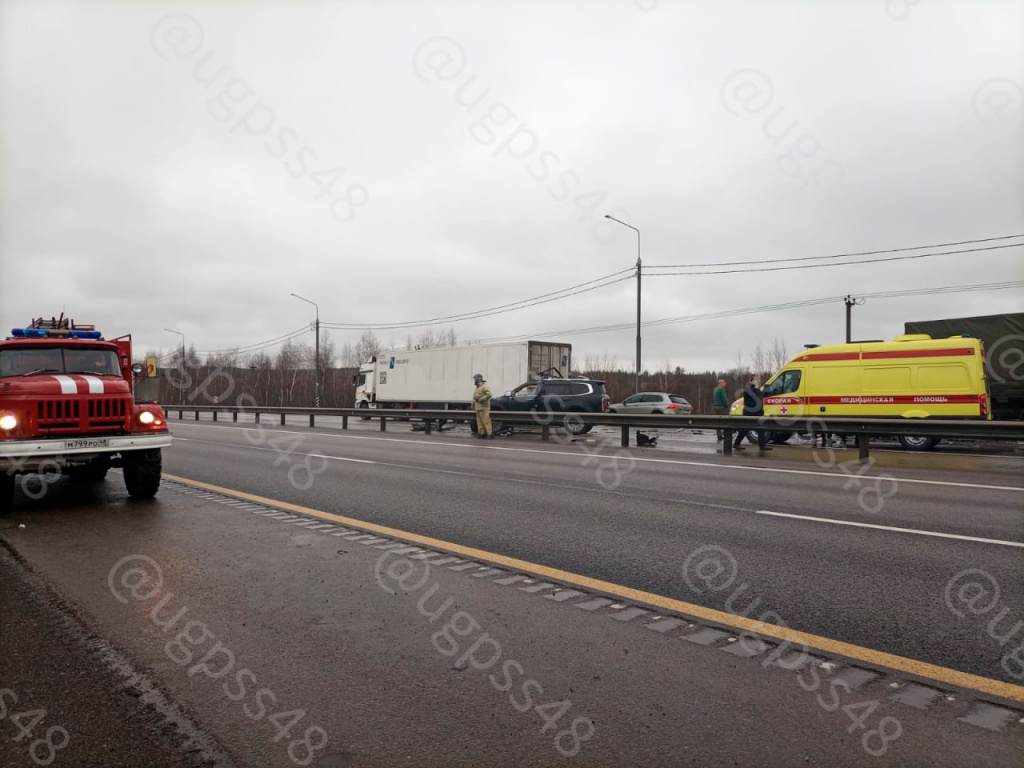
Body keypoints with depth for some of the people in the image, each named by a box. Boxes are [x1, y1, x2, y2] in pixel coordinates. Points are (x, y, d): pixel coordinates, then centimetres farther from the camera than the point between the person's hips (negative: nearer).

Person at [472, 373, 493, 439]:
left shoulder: (485, 387, -9)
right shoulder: (477, 388, 20)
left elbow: (489, 395, -21)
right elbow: (474, 397, 27)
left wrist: (480, 399, -20)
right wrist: (473, 404, 19)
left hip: (484, 408, -9)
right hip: (478, 408, 9)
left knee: (486, 421, -12)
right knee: (480, 422, 8)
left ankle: (490, 434, -11)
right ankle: (482, 434, 12)